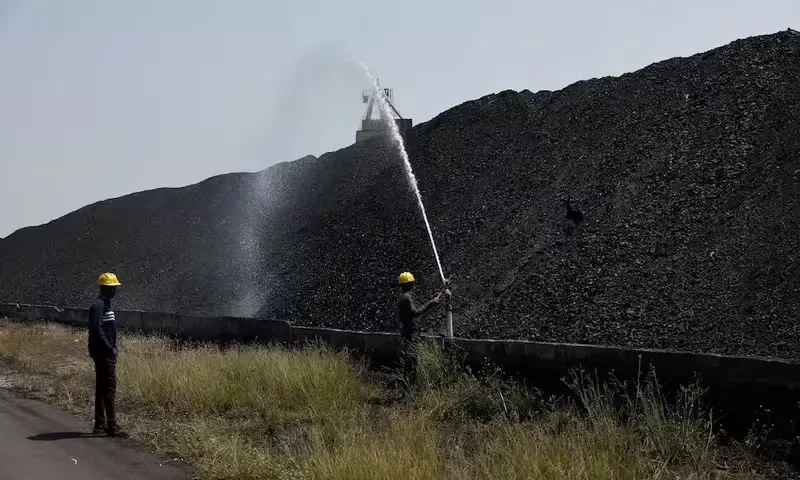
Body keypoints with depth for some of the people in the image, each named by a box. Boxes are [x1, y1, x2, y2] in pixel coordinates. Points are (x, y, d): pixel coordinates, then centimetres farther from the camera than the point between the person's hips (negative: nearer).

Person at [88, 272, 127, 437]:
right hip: (103, 353, -10)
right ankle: (111, 426, -11)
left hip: (104, 353, 10)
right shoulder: (98, 305, -14)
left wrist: (112, 348, 16)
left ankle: (100, 424, 17)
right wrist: (110, 348, -20)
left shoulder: (105, 304, 17)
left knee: (102, 387, 12)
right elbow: (97, 330, -21)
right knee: (109, 387, -11)